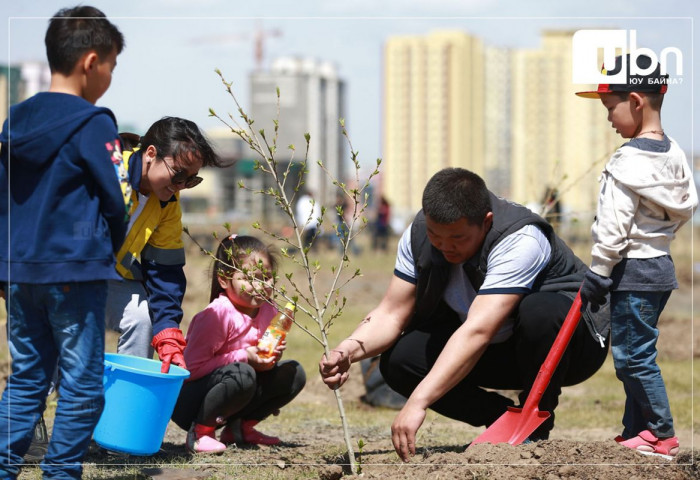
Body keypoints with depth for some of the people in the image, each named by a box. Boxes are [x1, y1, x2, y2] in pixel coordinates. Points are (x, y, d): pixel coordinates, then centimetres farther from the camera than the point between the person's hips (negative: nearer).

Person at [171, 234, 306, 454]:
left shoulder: (268, 312, 1)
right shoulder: (217, 314, -22)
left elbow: (262, 363, 12)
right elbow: (193, 367, -25)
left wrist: (272, 355, -13)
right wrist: (245, 357, -25)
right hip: (190, 400, -8)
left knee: (294, 374, -2)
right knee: (242, 374, -36)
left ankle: (240, 427, 6)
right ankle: (200, 431, -17)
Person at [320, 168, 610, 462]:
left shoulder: (520, 241, -34)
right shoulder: (419, 234, -13)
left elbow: (477, 331, -43)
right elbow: (392, 314, -12)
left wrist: (418, 403, -51)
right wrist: (350, 349, -35)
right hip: (501, 352, 6)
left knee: (539, 312, -40)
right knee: (398, 359, -15)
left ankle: (536, 430, -14)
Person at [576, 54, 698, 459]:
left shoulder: (628, 162, -20)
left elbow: (614, 228, -19)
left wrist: (598, 275, -12)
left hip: (633, 271, -9)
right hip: (662, 264, 9)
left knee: (633, 355, -3)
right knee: (636, 354, 14)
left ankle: (663, 435, 0)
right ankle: (637, 433, 17)